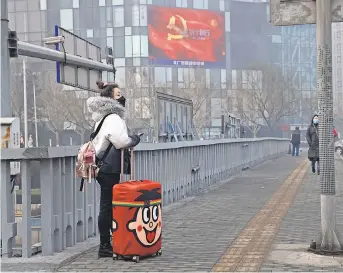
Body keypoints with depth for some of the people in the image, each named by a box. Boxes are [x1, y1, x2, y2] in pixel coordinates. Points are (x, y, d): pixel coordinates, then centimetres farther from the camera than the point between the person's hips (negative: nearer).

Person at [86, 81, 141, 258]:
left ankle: (106, 244, 19)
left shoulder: (102, 118, 17)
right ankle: (105, 246, 0)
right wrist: (134, 139, -2)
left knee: (106, 205, 13)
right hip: (109, 168, -10)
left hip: (103, 167, 10)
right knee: (107, 205, -5)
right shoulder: (113, 118, -15)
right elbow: (121, 142, -21)